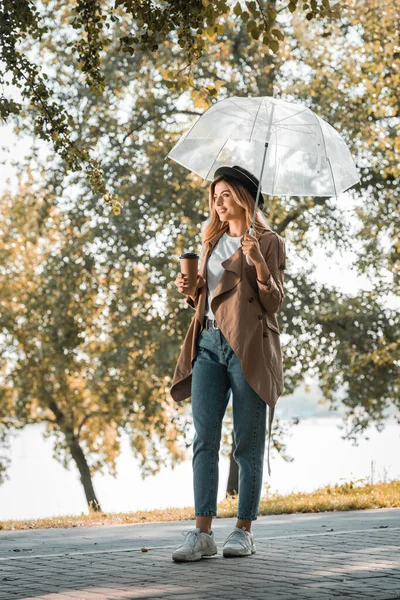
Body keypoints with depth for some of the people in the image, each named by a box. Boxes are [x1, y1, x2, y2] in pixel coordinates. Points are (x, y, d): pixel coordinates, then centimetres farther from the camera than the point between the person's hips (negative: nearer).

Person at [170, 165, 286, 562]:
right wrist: (189, 291, 6)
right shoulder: (211, 242, 22)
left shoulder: (268, 243, 4)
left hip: (247, 346, -5)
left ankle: (244, 530, 5)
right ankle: (203, 533, -7)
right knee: (204, 439, -4)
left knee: (248, 443, -1)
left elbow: (273, 303, -3)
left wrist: (259, 263, -17)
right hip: (209, 342, 5)